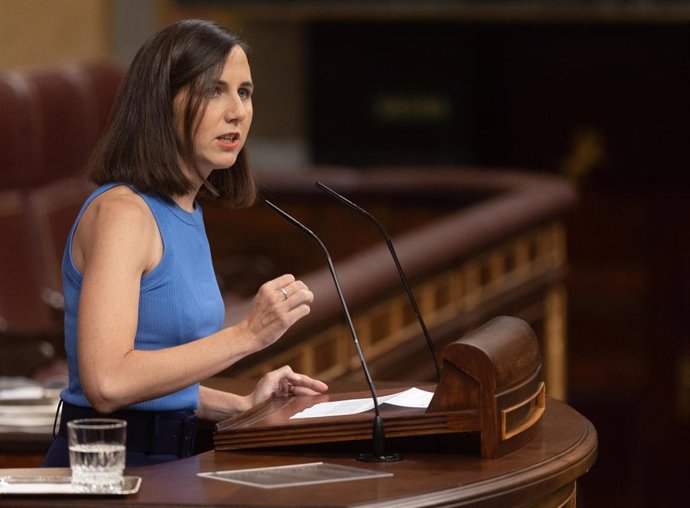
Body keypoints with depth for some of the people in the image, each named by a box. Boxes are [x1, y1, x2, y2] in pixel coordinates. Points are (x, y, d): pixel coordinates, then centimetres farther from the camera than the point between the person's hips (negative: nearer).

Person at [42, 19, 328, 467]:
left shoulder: (187, 212, 15)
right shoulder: (121, 211, -11)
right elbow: (106, 383, -23)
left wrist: (242, 406, 14)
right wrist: (247, 334, -21)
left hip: (166, 459, 8)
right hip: (106, 466, -8)